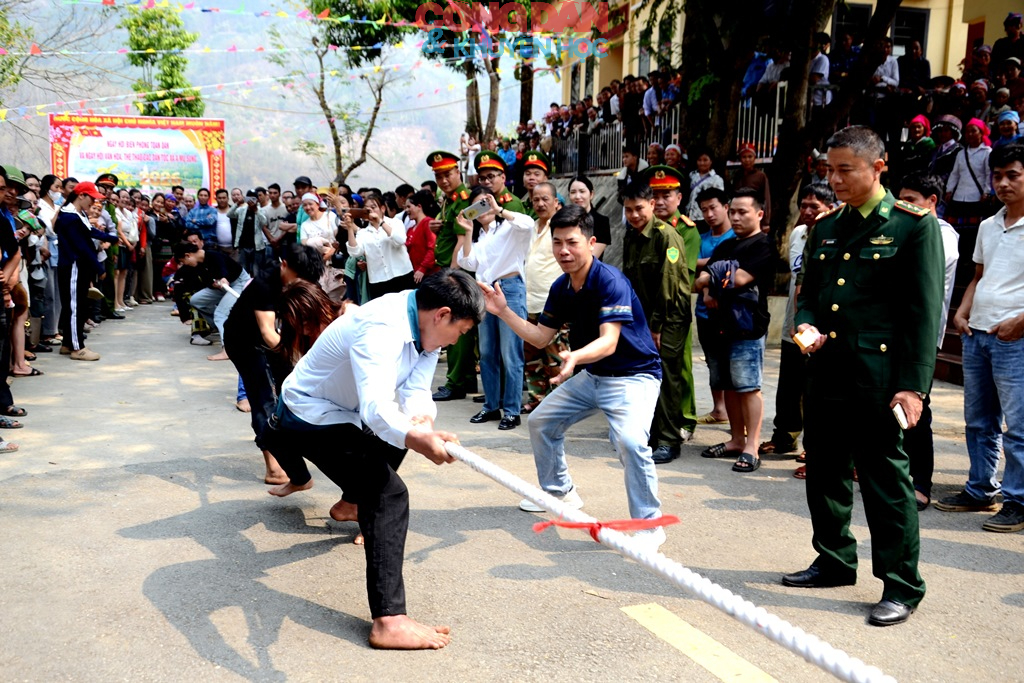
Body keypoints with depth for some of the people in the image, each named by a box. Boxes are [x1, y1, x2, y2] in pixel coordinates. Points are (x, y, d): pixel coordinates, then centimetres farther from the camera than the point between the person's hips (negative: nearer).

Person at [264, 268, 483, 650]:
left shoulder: (423, 323, -5)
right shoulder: (382, 330, -34)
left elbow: (416, 390, -12)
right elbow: (376, 410, -47)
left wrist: (423, 421, -34)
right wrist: (420, 440, -65)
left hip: (344, 412, 10)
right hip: (310, 419, -10)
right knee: (389, 494, -22)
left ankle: (351, 503, 48)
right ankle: (388, 621, -25)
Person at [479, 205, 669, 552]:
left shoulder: (611, 281, -24)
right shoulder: (560, 288, 0)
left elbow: (608, 342, -34)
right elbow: (540, 337, 6)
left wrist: (576, 356, -53)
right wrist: (503, 311, -3)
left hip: (633, 375, -8)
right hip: (590, 375, 9)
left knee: (629, 439, -32)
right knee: (541, 421, 15)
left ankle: (649, 524, -13)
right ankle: (560, 491, 37)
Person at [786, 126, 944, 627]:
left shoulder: (914, 225, -4)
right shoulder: (826, 227, 14)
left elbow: (924, 311, -9)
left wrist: (913, 386, -14)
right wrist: (807, 326, -2)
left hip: (879, 375, -6)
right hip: (826, 372, 7)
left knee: (886, 478, 0)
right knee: (825, 472, 14)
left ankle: (901, 585, 14)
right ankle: (834, 561, 32)